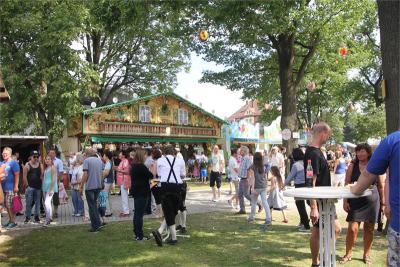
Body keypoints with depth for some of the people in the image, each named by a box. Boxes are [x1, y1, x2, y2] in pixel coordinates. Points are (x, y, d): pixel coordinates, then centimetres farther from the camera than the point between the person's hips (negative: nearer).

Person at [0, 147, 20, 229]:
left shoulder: (13, 163, -8)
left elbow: (17, 175, -12)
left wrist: (16, 186, -18)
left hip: (10, 188, -8)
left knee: (10, 205, -5)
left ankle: (13, 221, 3)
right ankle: (10, 220, 22)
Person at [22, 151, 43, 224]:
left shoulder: (40, 165, 7)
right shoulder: (27, 165, -2)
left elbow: (42, 176, 7)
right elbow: (24, 176, -3)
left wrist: (41, 185, -1)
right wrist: (27, 185, -6)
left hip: (38, 187, 3)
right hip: (30, 187, -3)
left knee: (37, 202, 7)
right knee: (28, 203, -2)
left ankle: (36, 217, 15)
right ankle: (27, 217, 8)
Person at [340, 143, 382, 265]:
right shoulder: (352, 166, 0)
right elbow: (347, 184, 1)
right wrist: (345, 201, -4)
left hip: (372, 201, 1)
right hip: (355, 201, -1)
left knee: (369, 229, 9)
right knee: (352, 228, -5)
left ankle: (366, 254, 26)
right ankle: (348, 254, 12)